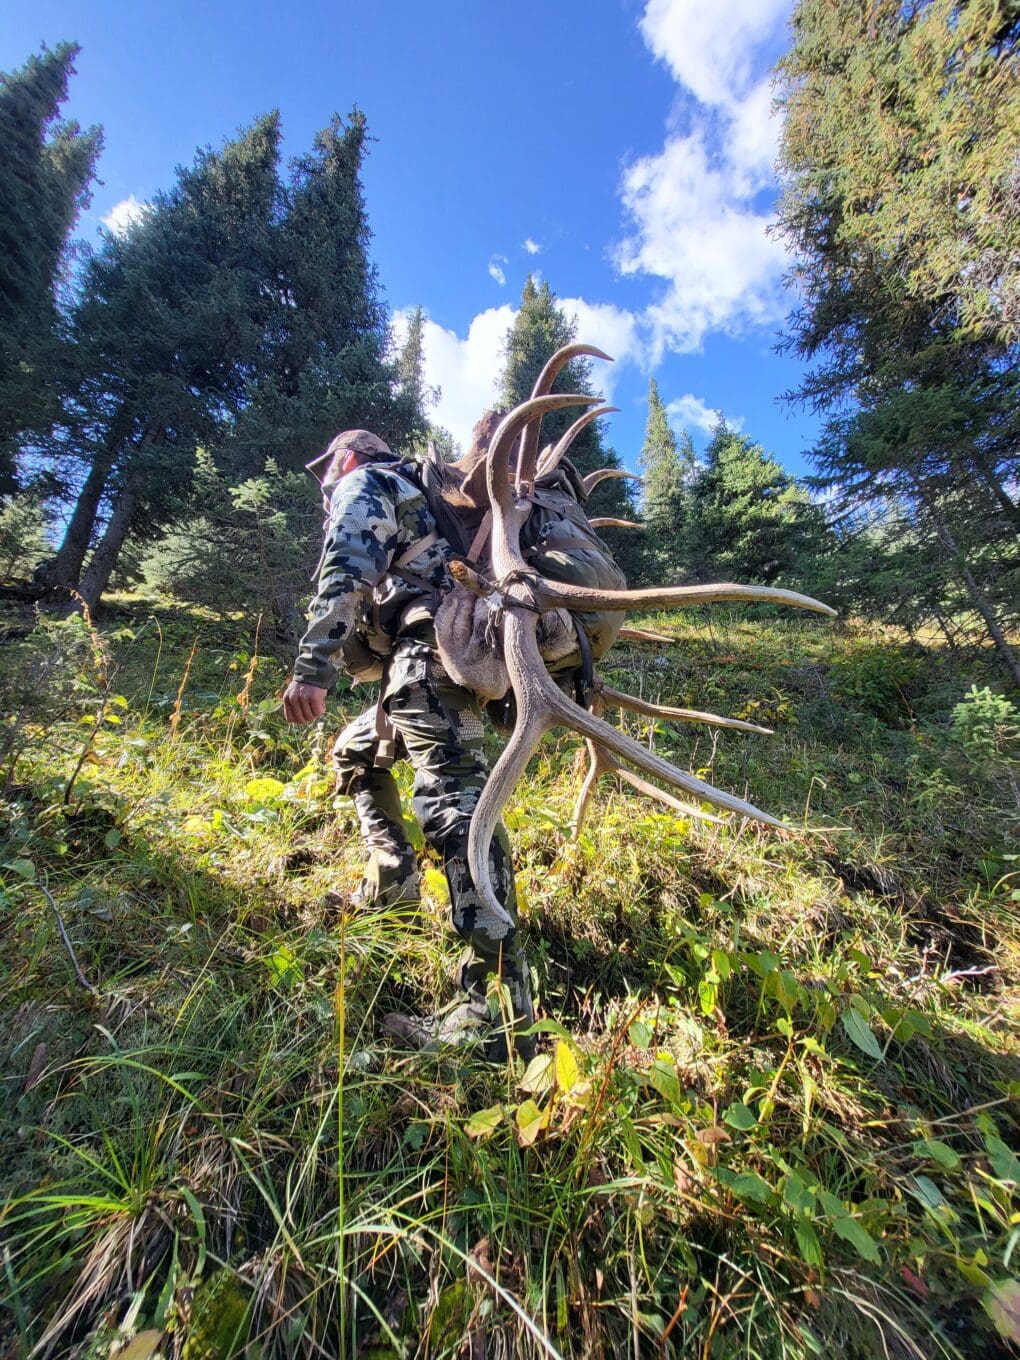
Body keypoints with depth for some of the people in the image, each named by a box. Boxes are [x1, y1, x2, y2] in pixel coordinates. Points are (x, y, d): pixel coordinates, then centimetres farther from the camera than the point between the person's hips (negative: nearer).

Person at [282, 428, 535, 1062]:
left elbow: (345, 574, -11)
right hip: (436, 660, 10)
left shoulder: (363, 484, 11)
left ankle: (497, 1013, -18)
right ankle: (392, 881, 29)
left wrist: (314, 666, -21)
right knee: (355, 751, 25)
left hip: (429, 655, -10)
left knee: (453, 806, -20)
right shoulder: (413, 501, 40)